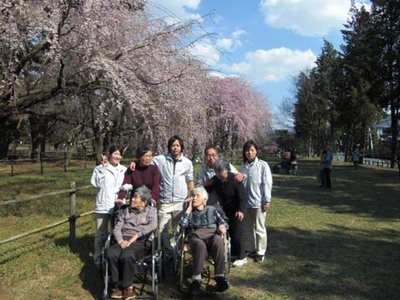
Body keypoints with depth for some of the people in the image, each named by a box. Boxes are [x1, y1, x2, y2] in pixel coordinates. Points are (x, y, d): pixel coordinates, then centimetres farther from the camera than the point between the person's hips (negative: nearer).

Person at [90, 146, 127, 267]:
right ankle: (98, 259, 17)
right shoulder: (99, 168, 0)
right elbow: (96, 183, -15)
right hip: (103, 207, -2)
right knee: (101, 234, 4)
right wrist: (103, 167, -15)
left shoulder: (124, 170, 8)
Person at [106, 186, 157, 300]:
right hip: (123, 240, 4)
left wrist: (136, 235, -18)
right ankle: (116, 285, -14)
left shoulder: (151, 210, 12)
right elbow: (117, 227, 14)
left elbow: (153, 225, -9)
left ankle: (127, 286, -14)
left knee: (127, 256, -35)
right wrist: (120, 240, -7)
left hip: (139, 241, -4)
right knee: (111, 254, -29)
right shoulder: (127, 210, 24)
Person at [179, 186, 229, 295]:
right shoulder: (189, 212, 25)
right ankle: (196, 278, -37)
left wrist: (222, 226, -8)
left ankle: (220, 276, -35)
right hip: (196, 236, 0)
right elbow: (182, 225, 5)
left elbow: (223, 222, 16)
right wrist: (189, 209, 9)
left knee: (218, 241, -38)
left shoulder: (212, 209, 26)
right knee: (200, 245, -39)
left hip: (212, 234, 1)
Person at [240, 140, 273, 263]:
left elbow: (267, 184, -9)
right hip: (245, 202, 5)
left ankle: (260, 252, 21)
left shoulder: (263, 165, -10)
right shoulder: (243, 166, 5)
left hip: (258, 202, -5)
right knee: (247, 228, 15)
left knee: (259, 228, 7)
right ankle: (249, 249, 30)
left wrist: (267, 201, -10)